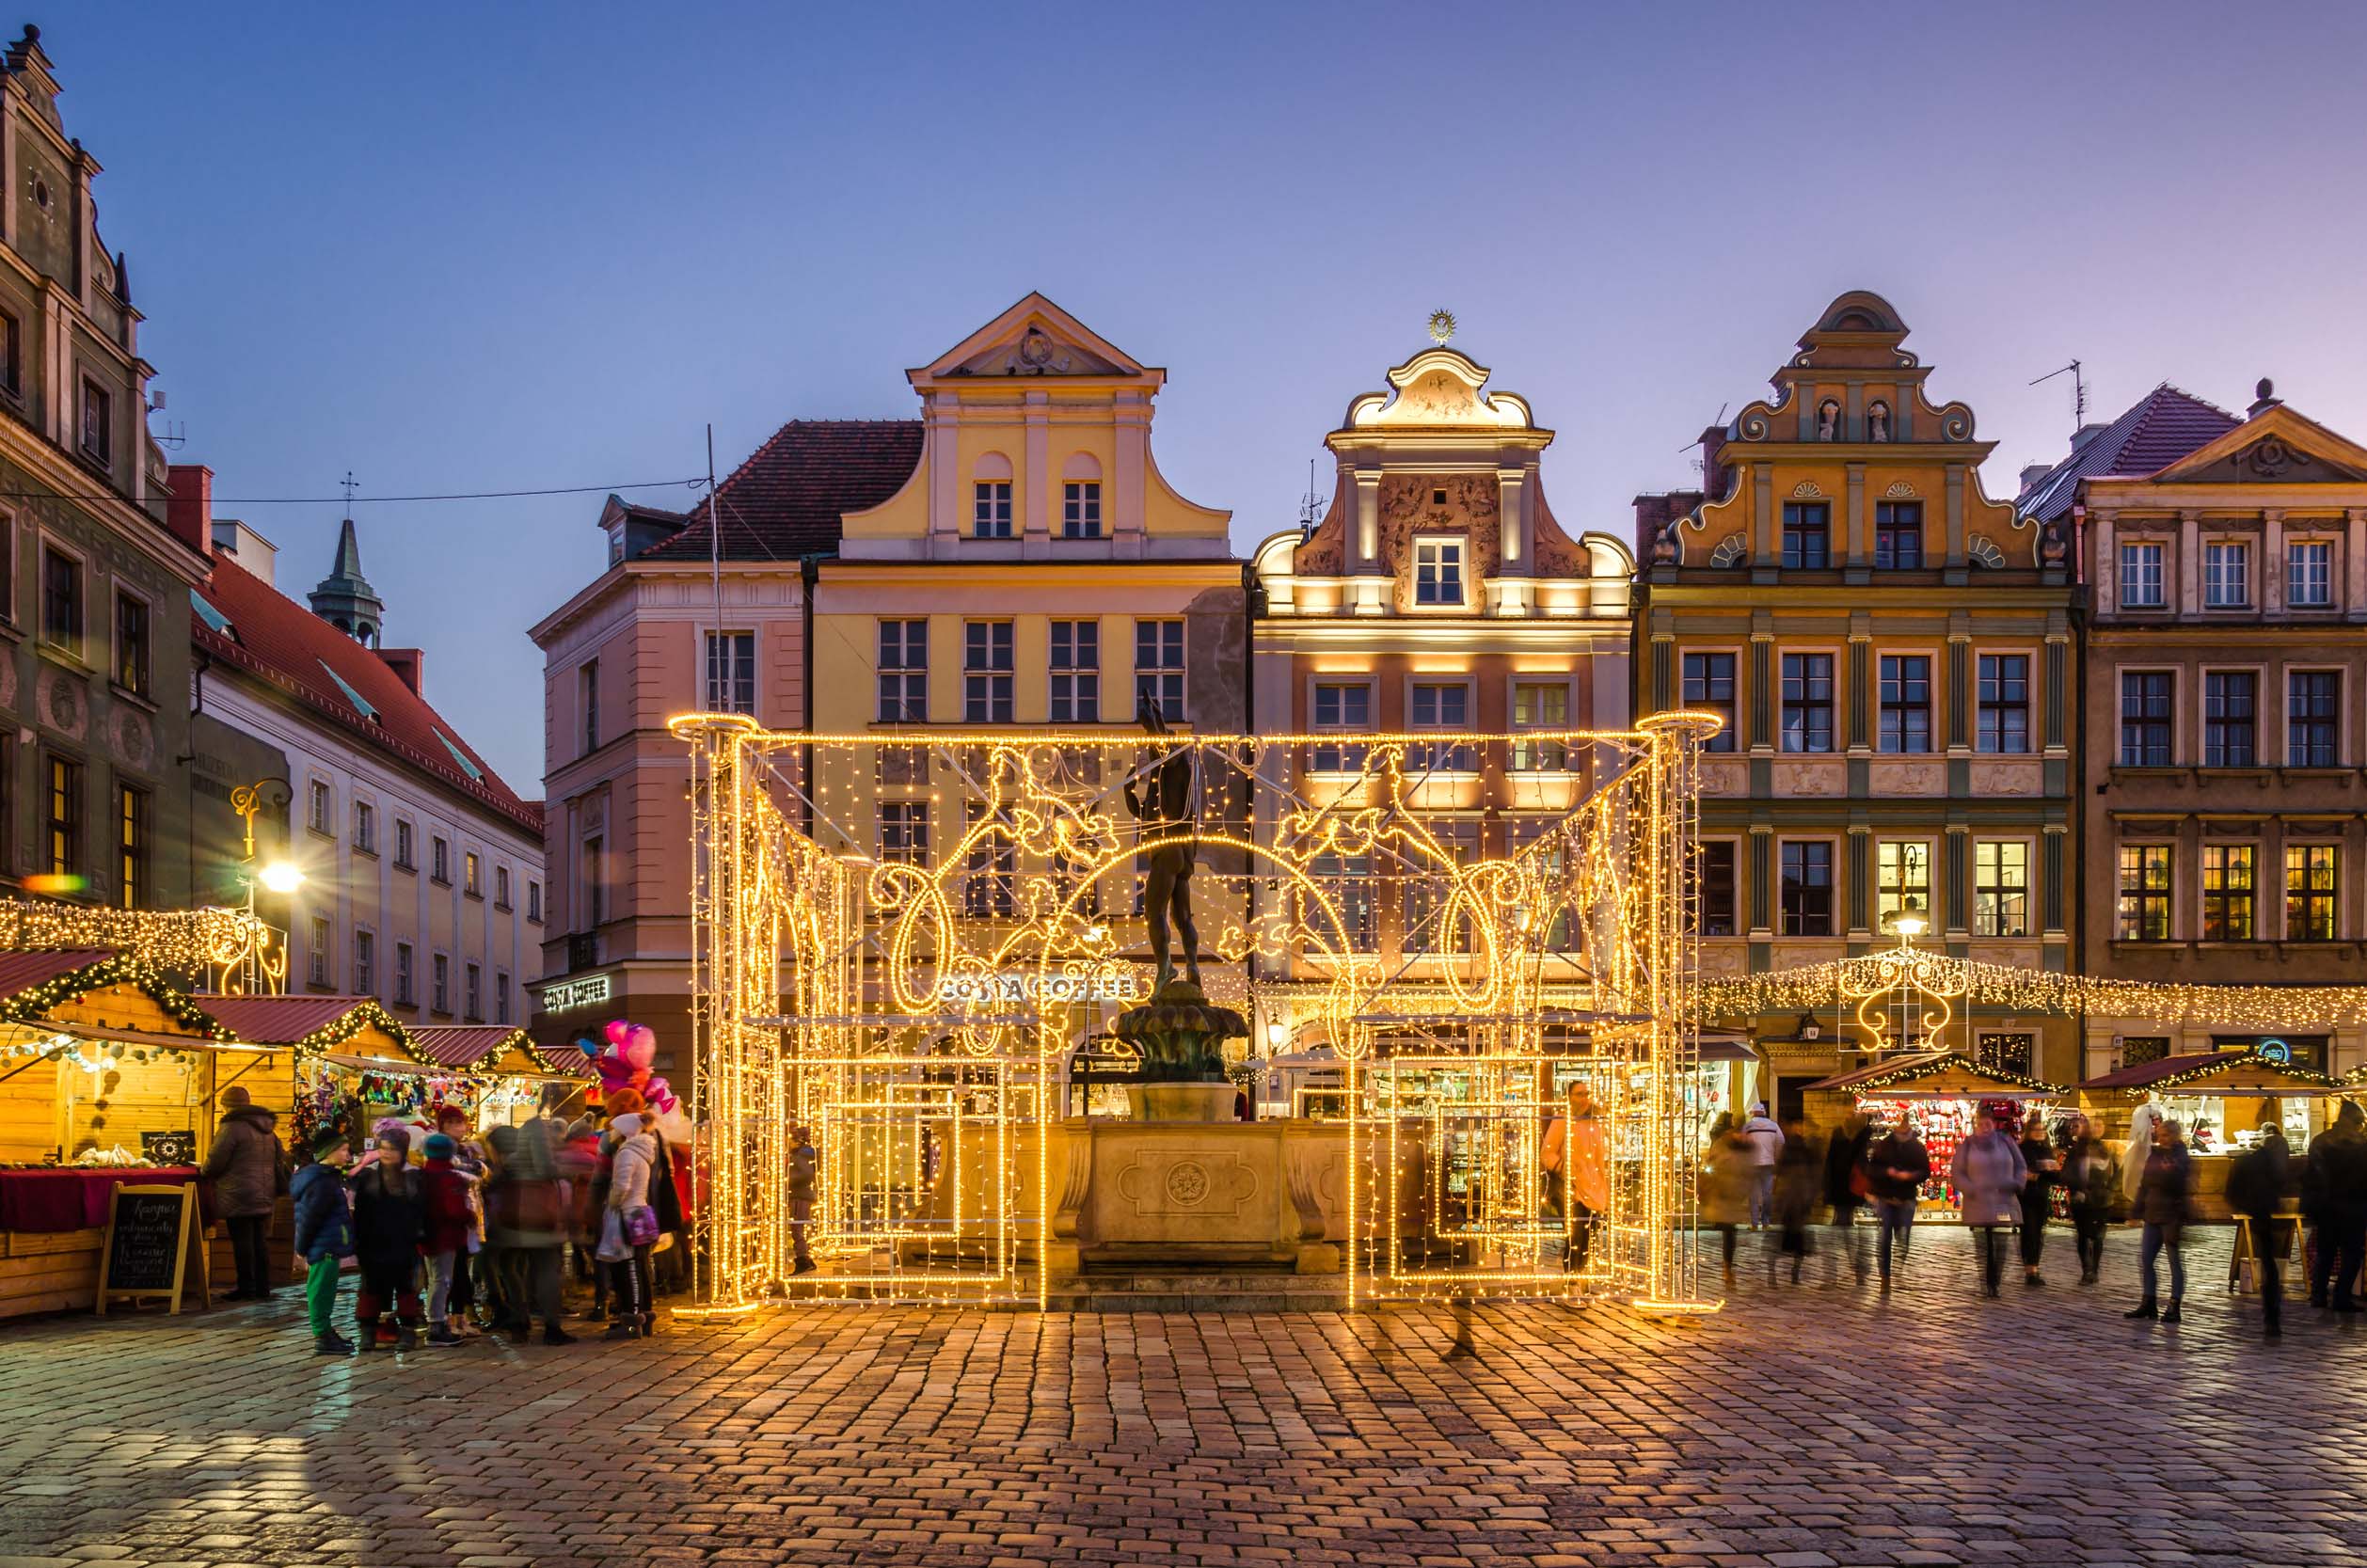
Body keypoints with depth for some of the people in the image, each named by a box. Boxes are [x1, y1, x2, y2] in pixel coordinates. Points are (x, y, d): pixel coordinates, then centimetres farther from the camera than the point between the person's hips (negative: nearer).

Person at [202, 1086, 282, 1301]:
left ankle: (246, 1288, 1)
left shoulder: (232, 1127, -12)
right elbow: (278, 1160, 20)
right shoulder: (268, 1128, 13)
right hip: (265, 1196, 7)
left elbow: (215, 1161, -12)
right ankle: (263, 1288, 13)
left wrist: (206, 1172, 9)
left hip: (240, 1197, -7)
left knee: (242, 1242, -1)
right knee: (261, 1241, 11)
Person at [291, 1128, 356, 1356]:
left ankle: (325, 1331, 27)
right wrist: (301, 1249, -12)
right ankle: (323, 1338, 0)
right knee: (322, 1289, -4)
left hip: (327, 1246, 10)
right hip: (325, 1248, -10)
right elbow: (309, 1218, -20)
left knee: (323, 1290, 17)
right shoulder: (323, 1184, -20)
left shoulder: (328, 1177, 13)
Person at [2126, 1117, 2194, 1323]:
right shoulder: (2154, 1155, 11)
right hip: (2153, 1215, 7)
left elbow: (2186, 1190, -13)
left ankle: (2174, 1307, 6)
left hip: (2172, 1216, -7)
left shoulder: (2182, 1158, -8)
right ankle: (2148, 1303, 15)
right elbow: (2144, 1184, 15)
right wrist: (2138, 1211, 11)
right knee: (2145, 1259, 7)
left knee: (2175, 1261, 1)